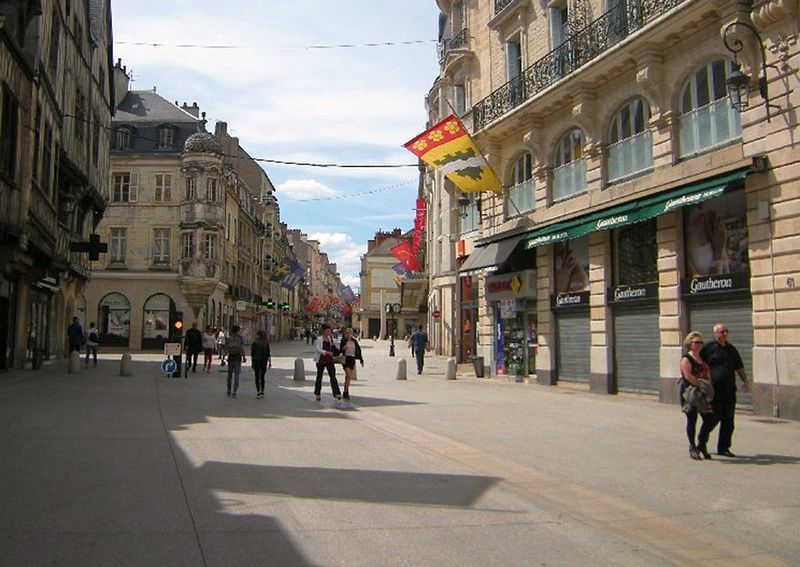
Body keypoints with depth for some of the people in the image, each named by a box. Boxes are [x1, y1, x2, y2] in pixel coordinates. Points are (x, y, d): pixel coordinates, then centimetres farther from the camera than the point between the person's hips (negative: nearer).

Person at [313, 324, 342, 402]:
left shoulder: (330, 339, 11)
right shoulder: (319, 339, -6)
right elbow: (317, 348, -17)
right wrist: (326, 352, -29)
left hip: (329, 360, 4)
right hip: (321, 360, -4)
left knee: (333, 376, -7)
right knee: (319, 376, 7)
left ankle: (337, 393, -12)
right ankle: (317, 394, 20)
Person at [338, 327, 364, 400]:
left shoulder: (354, 341, 8)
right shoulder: (344, 341, -2)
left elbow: (358, 350, 12)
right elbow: (340, 349, 2)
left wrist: (361, 360, 11)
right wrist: (343, 348, -21)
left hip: (352, 359, 4)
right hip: (346, 359, -4)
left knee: (348, 377, 9)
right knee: (348, 376, -15)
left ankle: (345, 392, 20)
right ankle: (346, 392, -7)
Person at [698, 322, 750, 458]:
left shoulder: (731, 349, 16)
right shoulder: (707, 347, -1)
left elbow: (739, 367, 21)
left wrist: (745, 381, 9)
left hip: (729, 390, 6)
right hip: (713, 390, -6)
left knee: (728, 420, 6)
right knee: (713, 417, -7)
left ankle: (723, 447, 16)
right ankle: (701, 443, 9)